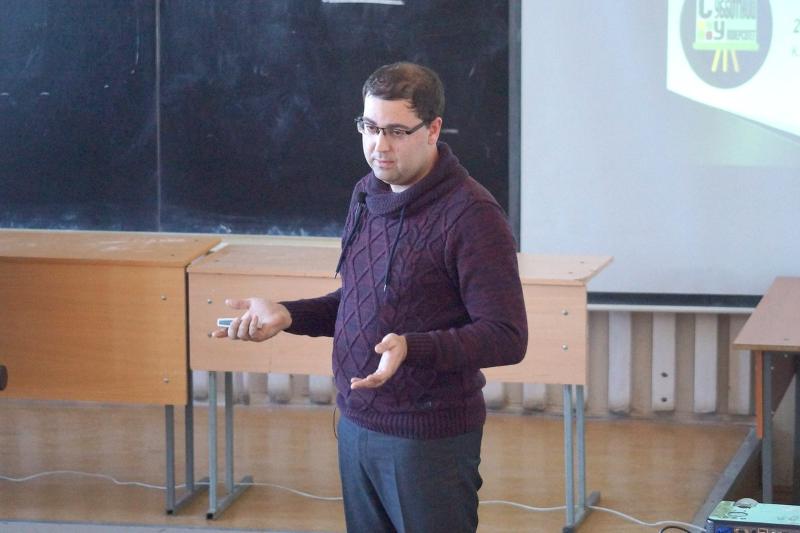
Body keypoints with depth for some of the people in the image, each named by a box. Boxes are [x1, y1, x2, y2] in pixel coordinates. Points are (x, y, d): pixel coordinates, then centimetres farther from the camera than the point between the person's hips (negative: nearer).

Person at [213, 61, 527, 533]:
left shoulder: (471, 214, -17)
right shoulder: (367, 194, 9)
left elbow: (507, 338, -20)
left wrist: (410, 348, -32)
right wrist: (286, 315, 4)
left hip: (428, 438, -8)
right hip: (357, 423, 8)